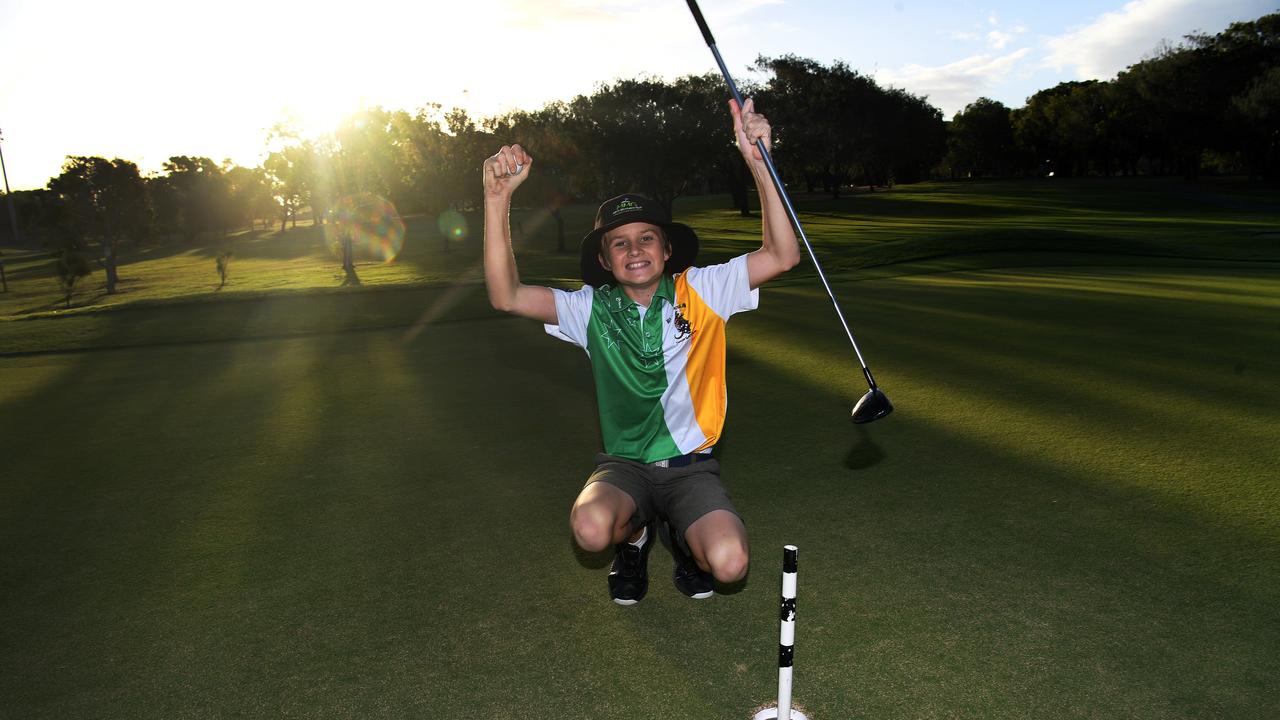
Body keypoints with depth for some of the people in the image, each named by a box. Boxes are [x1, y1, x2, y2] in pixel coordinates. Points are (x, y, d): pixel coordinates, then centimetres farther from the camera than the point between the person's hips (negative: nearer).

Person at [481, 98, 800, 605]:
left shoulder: (699, 292, -4)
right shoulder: (592, 309, -1)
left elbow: (782, 256, -15)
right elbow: (506, 296, -13)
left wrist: (758, 161, -26)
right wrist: (498, 199, -23)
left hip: (690, 464, 0)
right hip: (623, 464, 1)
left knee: (728, 563, -26)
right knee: (591, 529, -32)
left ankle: (681, 536, 12)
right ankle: (635, 534, 7)